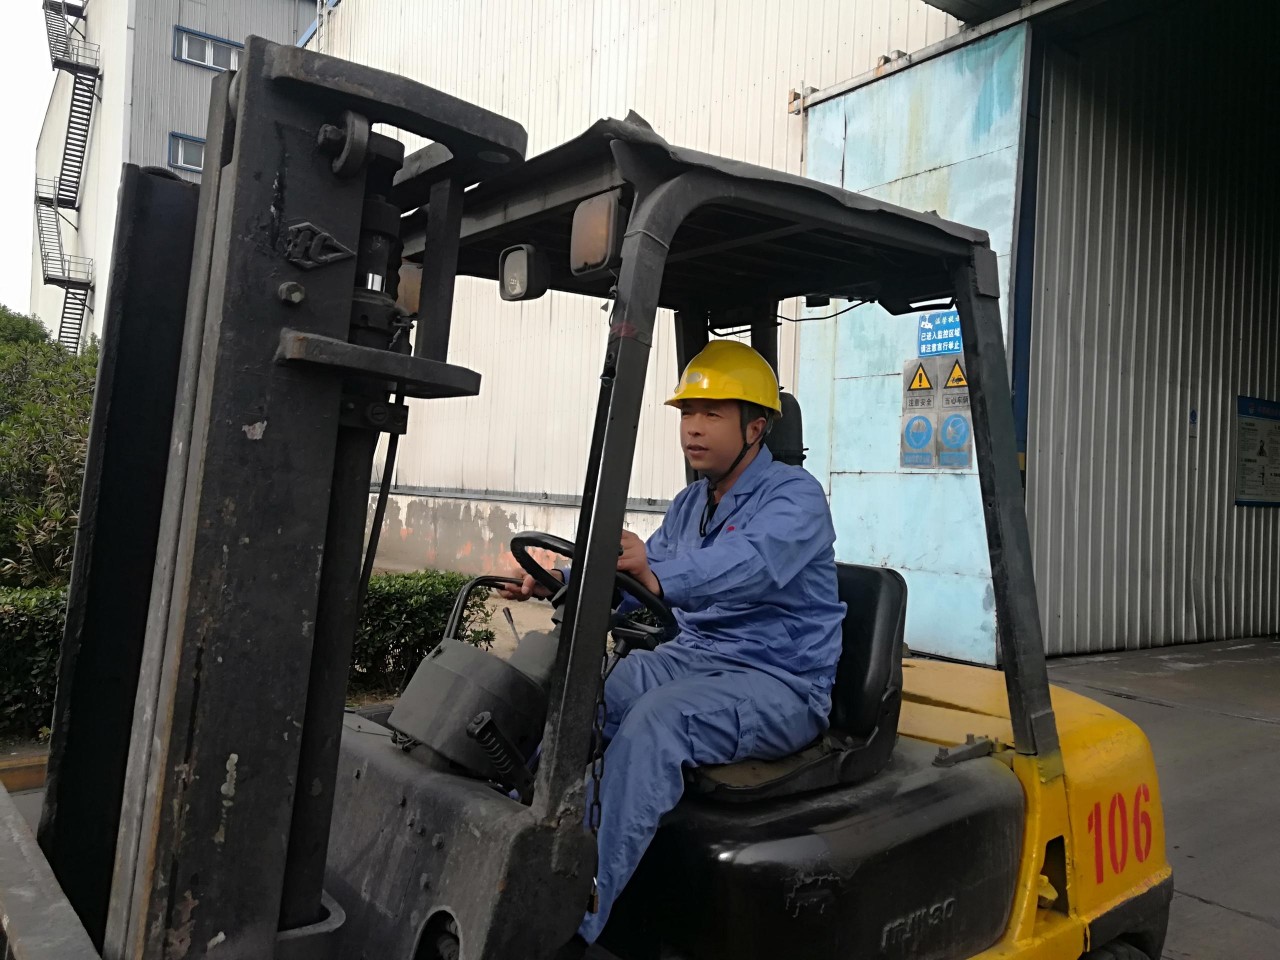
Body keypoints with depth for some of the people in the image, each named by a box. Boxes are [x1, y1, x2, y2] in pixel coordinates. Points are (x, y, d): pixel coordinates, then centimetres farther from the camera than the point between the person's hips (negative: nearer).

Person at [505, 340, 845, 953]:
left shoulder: (795, 497, -10)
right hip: (692, 657, 7)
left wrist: (659, 576, -49)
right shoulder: (689, 504, 15)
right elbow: (632, 577, 13)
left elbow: (750, 564, -31)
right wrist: (562, 582, -7)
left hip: (780, 684, -7)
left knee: (659, 718, -33)